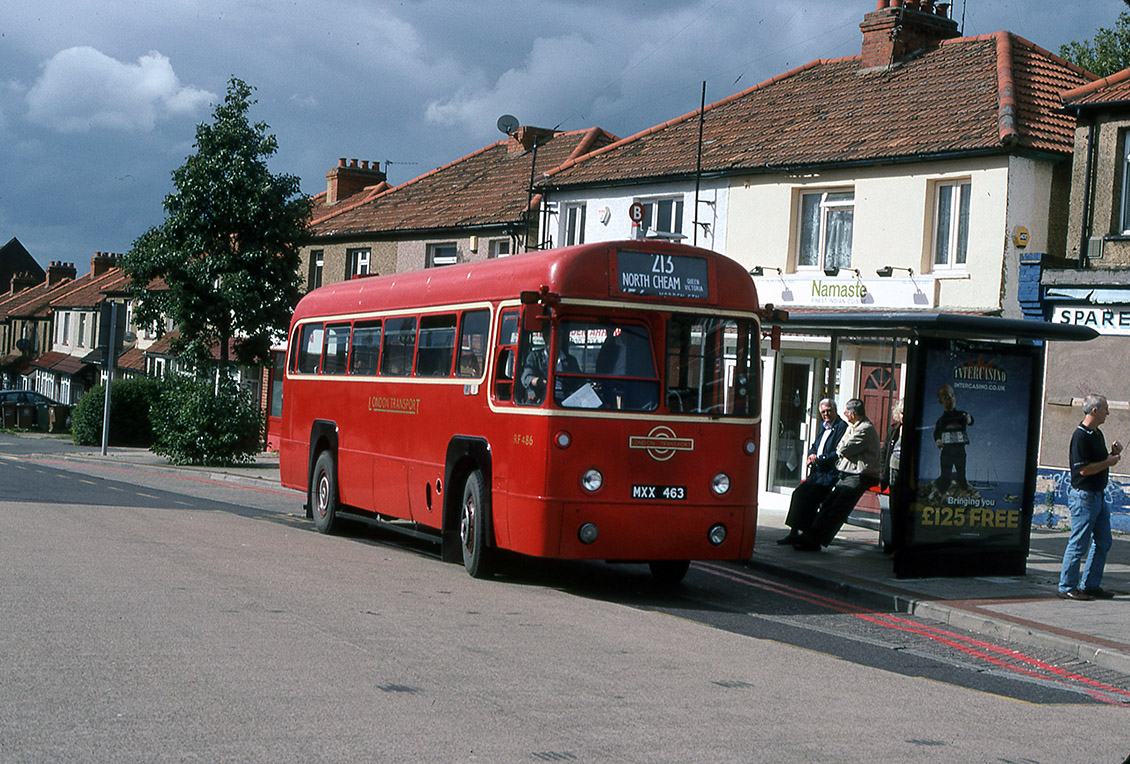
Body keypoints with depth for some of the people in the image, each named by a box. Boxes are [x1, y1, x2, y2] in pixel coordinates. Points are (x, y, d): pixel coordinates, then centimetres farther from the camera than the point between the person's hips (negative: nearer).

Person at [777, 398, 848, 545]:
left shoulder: (842, 427, -7)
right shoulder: (823, 426, 19)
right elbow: (814, 446, 26)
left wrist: (819, 459, -16)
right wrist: (812, 455, 4)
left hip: (831, 474, -8)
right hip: (817, 472, 8)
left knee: (811, 495, -22)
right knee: (799, 493, -8)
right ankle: (794, 532, -6)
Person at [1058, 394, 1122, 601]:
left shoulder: (1097, 434, 14)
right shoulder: (1080, 436, -17)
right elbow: (1084, 469, -21)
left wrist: (1113, 453, 5)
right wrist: (1108, 462, -13)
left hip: (1098, 494, 10)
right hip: (1083, 496, -10)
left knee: (1103, 542, 12)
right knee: (1079, 543, -4)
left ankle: (1091, 585, 20)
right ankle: (1067, 587, 4)